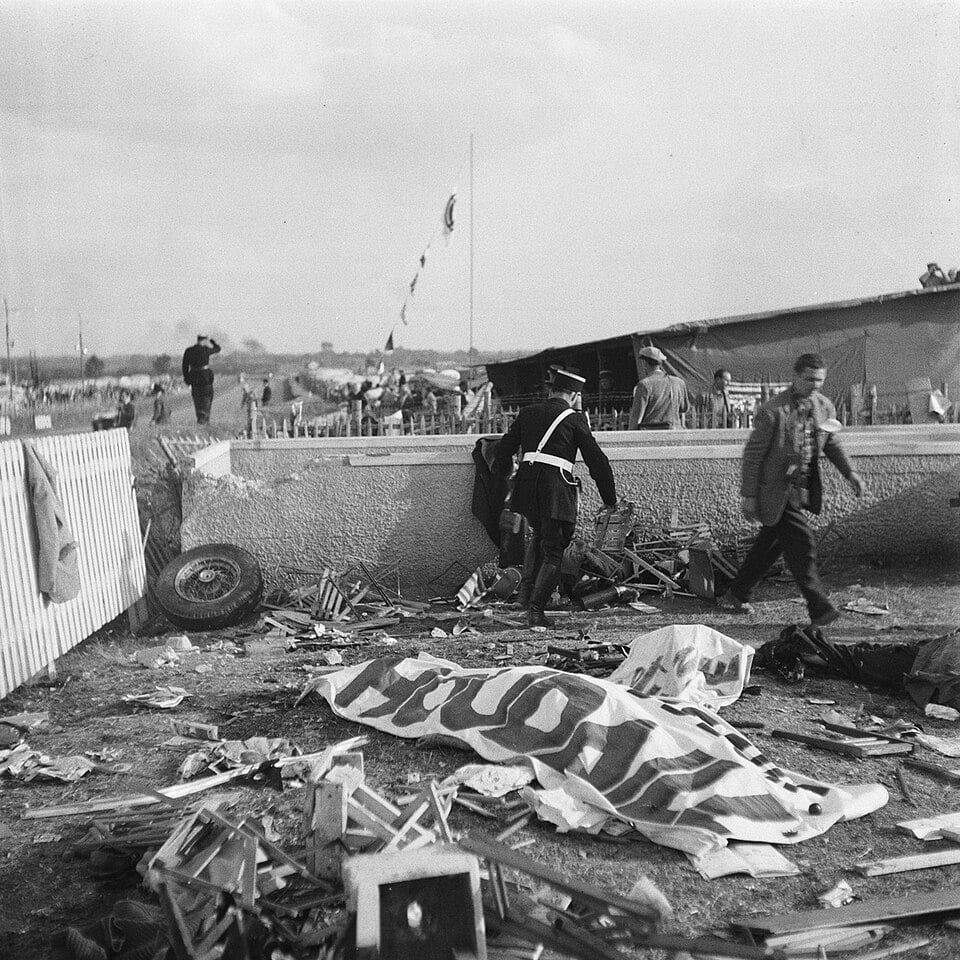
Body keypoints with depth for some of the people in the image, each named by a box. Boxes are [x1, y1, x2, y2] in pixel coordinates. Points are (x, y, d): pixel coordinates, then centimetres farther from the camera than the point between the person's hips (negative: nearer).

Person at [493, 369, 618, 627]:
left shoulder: (527, 413, 13)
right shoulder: (574, 419, 2)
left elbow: (505, 448, 21)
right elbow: (597, 460, 3)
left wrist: (502, 471, 42)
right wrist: (610, 498, 13)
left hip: (527, 487, 5)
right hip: (557, 491, -5)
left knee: (539, 535, 28)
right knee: (553, 550, 6)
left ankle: (527, 588, 16)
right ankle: (535, 608, 0)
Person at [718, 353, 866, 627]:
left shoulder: (825, 407, 3)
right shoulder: (773, 411, -18)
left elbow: (832, 443, 18)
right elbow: (753, 453, -13)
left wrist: (849, 473, 6)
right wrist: (748, 496, -13)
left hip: (801, 489, 8)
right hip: (775, 491, -7)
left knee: (770, 544, 16)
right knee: (801, 545, -10)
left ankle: (736, 594, 31)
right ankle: (820, 609, -2)